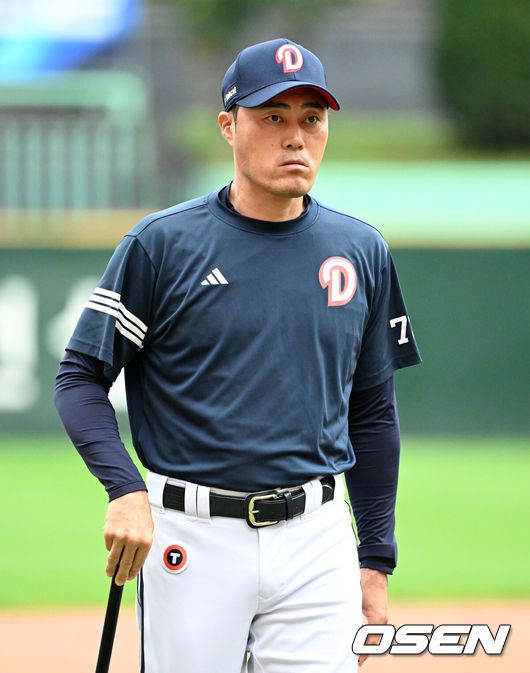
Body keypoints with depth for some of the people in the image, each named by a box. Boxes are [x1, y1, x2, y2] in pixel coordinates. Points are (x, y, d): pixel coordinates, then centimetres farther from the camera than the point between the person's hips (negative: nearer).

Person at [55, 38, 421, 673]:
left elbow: (372, 411, 15)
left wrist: (376, 560, 11)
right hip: (190, 538, -3)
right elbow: (80, 380, -2)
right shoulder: (162, 244, -3)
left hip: (318, 542, 3)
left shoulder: (361, 252, 8)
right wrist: (125, 490, -18)